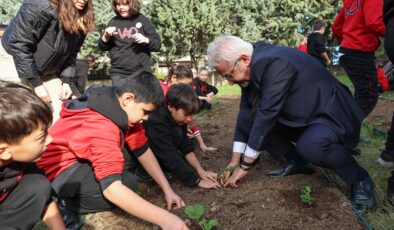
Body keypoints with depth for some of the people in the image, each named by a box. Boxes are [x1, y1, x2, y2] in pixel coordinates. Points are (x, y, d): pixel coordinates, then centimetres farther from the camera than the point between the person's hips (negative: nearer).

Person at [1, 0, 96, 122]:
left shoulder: (82, 19, -8)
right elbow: (18, 45, -27)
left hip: (45, 70, 6)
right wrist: (36, 84, -25)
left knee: (61, 110, -2)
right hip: (14, 61, -6)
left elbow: (72, 53, 2)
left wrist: (66, 81, -8)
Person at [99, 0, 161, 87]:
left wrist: (145, 40, -18)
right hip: (118, 74, 2)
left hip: (140, 72, -2)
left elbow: (157, 44, 1)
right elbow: (102, 47, 13)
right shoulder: (114, 21, 8)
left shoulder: (142, 20, 2)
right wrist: (106, 36, -6)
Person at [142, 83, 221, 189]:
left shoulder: (178, 118, -11)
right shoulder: (157, 122, -35)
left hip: (158, 156, 7)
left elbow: (186, 146, -8)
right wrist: (198, 181, -33)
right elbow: (170, 157, -36)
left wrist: (201, 171, -18)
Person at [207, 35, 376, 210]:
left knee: (310, 145, -38)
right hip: (298, 117, 8)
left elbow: (267, 114, -30)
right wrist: (235, 161, -2)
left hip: (330, 114, -8)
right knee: (247, 119, -5)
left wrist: (244, 166, -22)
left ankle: (358, 177, -6)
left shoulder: (274, 62, -29)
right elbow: (246, 113, -2)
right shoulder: (253, 68, -3)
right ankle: (296, 162, 9)